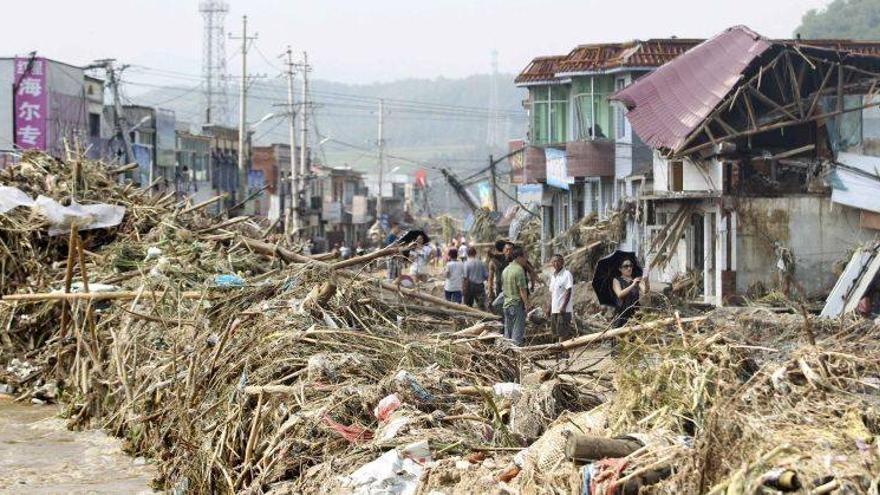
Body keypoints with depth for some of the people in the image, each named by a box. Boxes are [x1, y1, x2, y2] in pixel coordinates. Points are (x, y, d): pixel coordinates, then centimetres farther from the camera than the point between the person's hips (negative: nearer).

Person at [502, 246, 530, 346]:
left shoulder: (506, 270, 14)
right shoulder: (519, 270, -13)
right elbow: (522, 289, -16)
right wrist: (526, 303, -13)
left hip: (506, 304, 8)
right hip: (517, 304, -8)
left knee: (507, 331, 12)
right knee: (517, 331, -6)